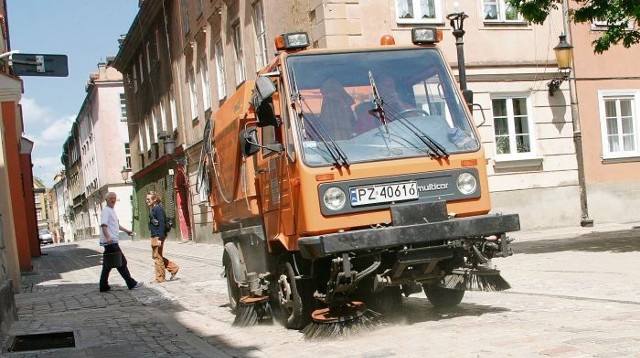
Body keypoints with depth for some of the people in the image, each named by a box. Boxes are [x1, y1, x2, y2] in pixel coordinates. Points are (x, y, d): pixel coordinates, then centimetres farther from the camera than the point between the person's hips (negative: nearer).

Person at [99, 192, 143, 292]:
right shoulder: (106, 210, -11)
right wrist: (108, 237, -36)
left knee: (108, 264, 10)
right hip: (110, 242, -10)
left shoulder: (112, 211, 20)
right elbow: (103, 225, -23)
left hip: (111, 242, 10)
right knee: (121, 262, -4)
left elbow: (116, 225, 35)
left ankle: (104, 286, 12)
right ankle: (131, 283, 1)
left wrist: (126, 230, 43)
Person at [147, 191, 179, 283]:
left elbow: (161, 224, -20)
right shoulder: (152, 209, 14)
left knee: (157, 256, -1)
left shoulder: (158, 209, -15)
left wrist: (160, 238, -23)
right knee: (155, 256, 16)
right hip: (154, 236, 10)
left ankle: (160, 278, 10)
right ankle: (173, 267, 24)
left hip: (158, 236, -10)